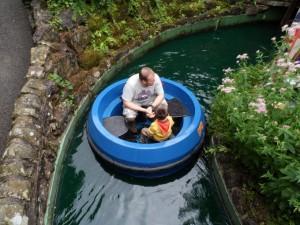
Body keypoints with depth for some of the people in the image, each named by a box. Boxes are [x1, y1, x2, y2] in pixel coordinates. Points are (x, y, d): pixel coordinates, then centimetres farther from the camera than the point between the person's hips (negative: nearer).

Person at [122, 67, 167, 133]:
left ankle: (153, 116, 9)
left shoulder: (155, 78, -28)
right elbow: (126, 103, -28)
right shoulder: (131, 84, -35)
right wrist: (144, 110, -35)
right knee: (130, 116, -30)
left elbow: (161, 95, -19)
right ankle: (131, 121, 8)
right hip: (134, 102, -3)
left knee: (164, 104, -21)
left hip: (150, 100, 3)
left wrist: (151, 107, -35)